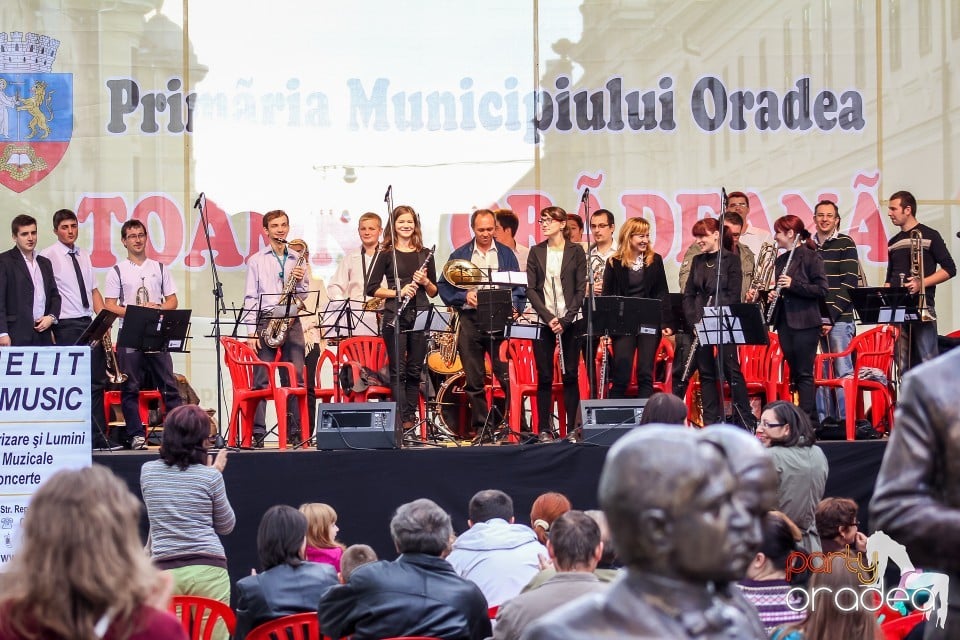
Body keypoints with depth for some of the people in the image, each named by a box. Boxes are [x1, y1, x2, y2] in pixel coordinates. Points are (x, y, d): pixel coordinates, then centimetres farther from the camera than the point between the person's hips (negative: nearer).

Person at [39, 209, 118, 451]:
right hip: (66, 326, -7)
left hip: (90, 324, 7)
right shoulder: (48, 256, -5)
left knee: (96, 381, 5)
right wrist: (49, 328, -13)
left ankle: (98, 438, 9)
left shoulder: (84, 256, 15)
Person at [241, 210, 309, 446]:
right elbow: (250, 298, 2)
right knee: (261, 380, -5)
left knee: (295, 378, -2)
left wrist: (300, 281, -4)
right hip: (264, 322, -2)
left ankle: (294, 432, 2)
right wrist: (251, 331, -6)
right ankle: (258, 433, -4)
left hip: (291, 322, 3)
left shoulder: (298, 260, 15)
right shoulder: (256, 260, 7)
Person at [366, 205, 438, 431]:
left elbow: (434, 292, 15)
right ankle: (403, 419, -7)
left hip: (420, 316, 3)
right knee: (398, 370, -5)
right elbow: (372, 289, -2)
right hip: (394, 317, -3)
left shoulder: (425, 254, 12)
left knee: (415, 370, 5)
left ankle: (411, 415, 11)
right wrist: (398, 292, -14)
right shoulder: (387, 254, 3)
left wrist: (425, 281, -6)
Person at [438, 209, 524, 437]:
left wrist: (514, 306, -10)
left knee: (507, 376, -8)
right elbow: (443, 286, 7)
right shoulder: (459, 255, 10)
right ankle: (480, 425, 9)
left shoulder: (506, 254, 12)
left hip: (500, 319, -1)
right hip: (470, 321, 1)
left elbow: (518, 285, 8)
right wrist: (464, 296, -10)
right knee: (474, 380, 3)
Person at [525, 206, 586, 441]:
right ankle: (544, 428, 5)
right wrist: (548, 317, -9)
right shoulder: (536, 252, 8)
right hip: (543, 322, 1)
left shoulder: (575, 251, 3)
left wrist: (565, 320, -11)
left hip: (569, 322, -1)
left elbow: (581, 289, -1)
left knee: (570, 375, 0)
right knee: (544, 376, 1)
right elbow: (531, 289, 3)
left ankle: (573, 427, 4)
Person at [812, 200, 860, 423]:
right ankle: (822, 420, 8)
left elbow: (849, 284, -5)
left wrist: (831, 316, -12)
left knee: (843, 371, -6)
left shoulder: (845, 244, 2)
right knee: (817, 373, 3)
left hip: (839, 319, -4)